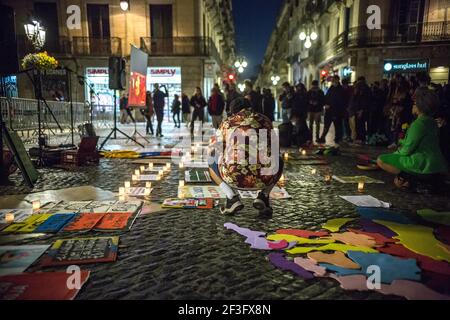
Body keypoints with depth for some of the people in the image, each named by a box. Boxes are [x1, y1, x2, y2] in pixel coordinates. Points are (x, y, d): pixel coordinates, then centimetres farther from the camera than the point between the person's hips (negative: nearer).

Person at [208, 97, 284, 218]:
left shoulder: (227, 123, 13)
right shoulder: (265, 120, 17)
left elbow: (211, 151, 19)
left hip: (234, 177, -1)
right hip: (264, 178, 2)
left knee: (212, 163, 31)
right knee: (278, 161, 36)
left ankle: (232, 198, 9)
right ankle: (263, 196, 15)